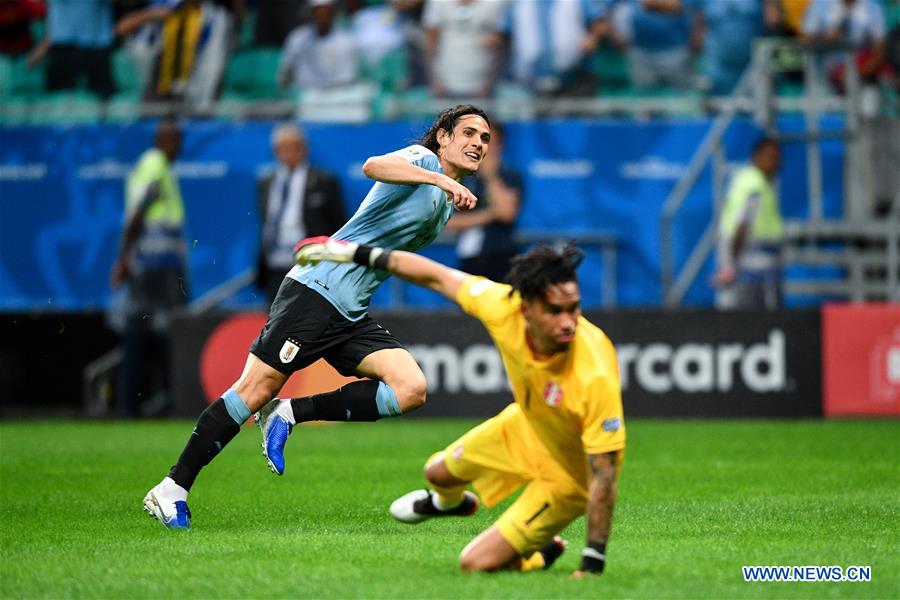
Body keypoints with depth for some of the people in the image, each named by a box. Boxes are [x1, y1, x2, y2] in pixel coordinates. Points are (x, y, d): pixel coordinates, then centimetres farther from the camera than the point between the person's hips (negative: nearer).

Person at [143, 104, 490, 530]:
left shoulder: (447, 206, 21)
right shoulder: (421, 160, -4)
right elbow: (374, 166, -30)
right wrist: (441, 179, -36)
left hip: (352, 316, 8)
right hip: (316, 289, -8)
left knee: (411, 389, -13)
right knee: (256, 390, -10)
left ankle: (291, 415, -6)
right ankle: (171, 490, -2)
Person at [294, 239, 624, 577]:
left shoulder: (596, 378, -43)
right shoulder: (502, 306, -29)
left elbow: (603, 475, -34)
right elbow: (438, 277, -10)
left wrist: (592, 565, -33)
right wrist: (364, 254, 1)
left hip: (570, 471, -5)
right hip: (526, 424, 5)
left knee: (477, 563, -9)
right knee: (439, 472, 28)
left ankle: (539, 556, 24)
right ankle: (450, 502, 66)